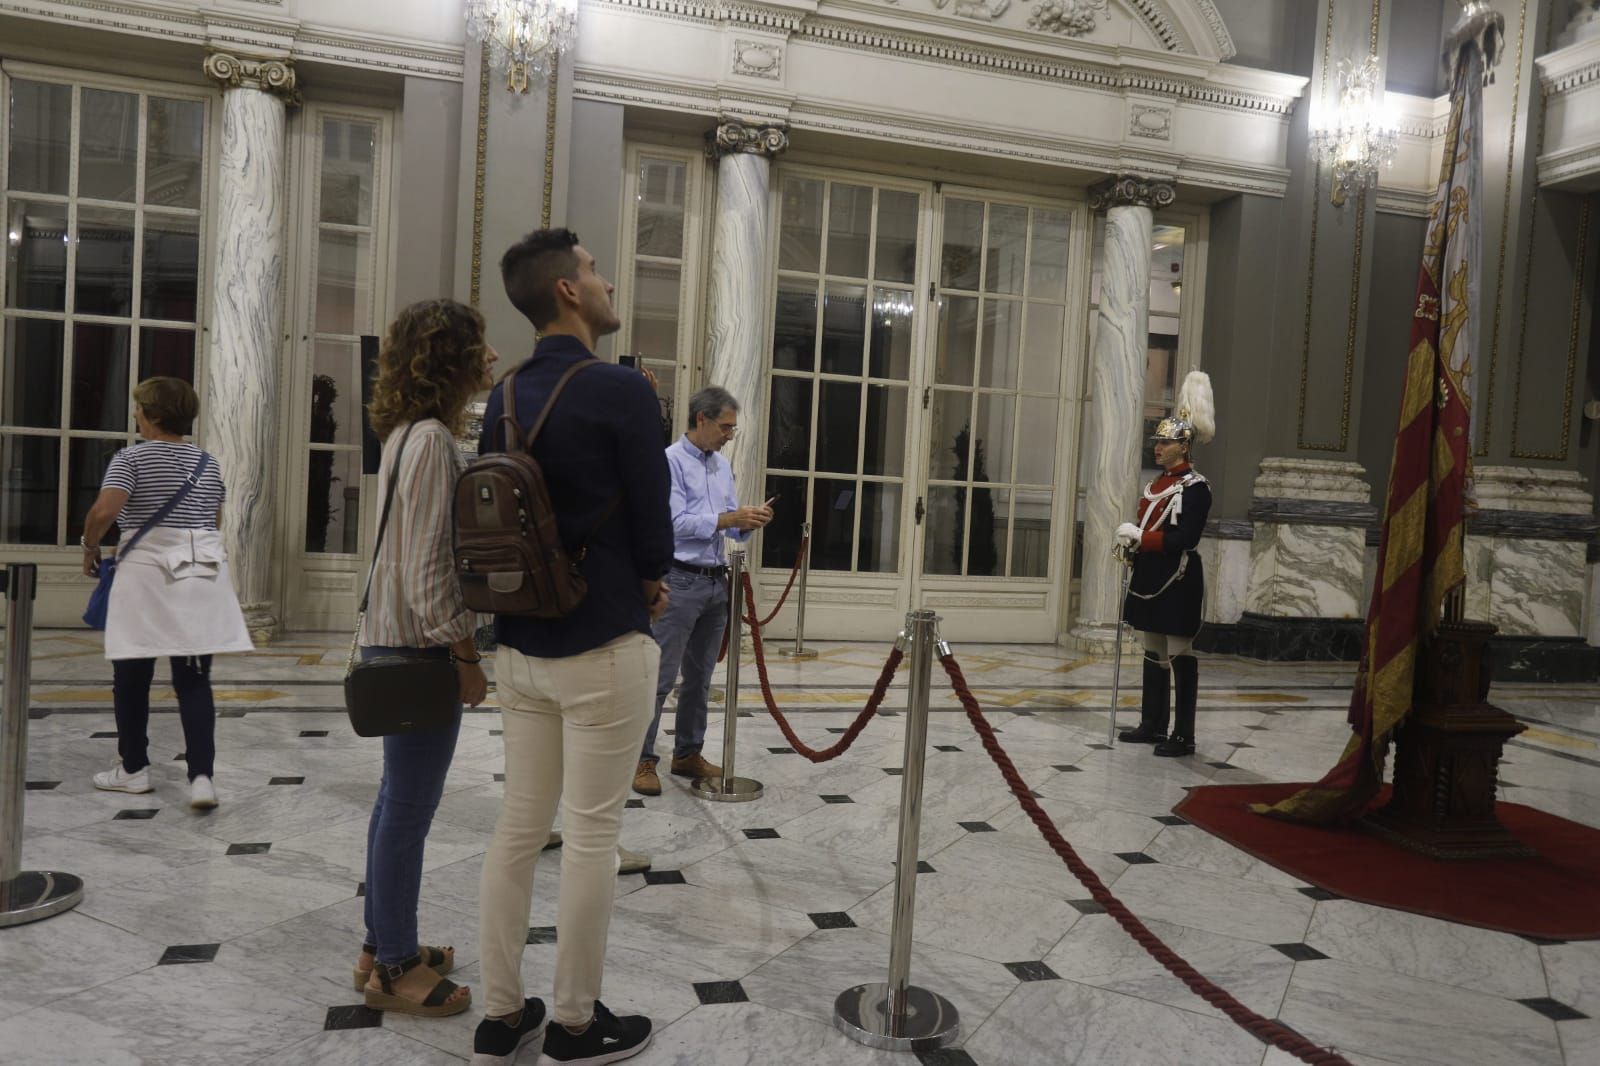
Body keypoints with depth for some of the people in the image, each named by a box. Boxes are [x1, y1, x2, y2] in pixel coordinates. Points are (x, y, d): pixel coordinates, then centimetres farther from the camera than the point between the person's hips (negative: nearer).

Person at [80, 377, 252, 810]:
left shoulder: (132, 458, -5)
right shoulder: (208, 462, 12)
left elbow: (104, 511, -18)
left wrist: (90, 547, -1)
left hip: (147, 575, -4)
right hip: (201, 575, 4)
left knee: (132, 677, 11)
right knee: (194, 680, 2)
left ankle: (133, 768, 22)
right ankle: (202, 775, -7)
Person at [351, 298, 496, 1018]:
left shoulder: (409, 434, 12)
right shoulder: (433, 440, -18)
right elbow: (427, 566, -21)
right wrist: (465, 657, -17)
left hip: (396, 640, 10)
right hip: (421, 643, -10)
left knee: (399, 799, 18)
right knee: (410, 807, 1)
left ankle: (384, 947, 31)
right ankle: (394, 969, 14)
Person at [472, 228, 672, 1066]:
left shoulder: (504, 396, 8)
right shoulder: (621, 390, -14)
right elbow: (651, 516, -10)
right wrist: (648, 581, 11)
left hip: (520, 642, 7)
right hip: (602, 644, -7)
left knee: (519, 826, 13)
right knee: (591, 834, 4)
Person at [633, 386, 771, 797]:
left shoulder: (723, 467, 14)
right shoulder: (671, 461, -8)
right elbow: (676, 522, -17)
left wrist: (748, 523, -5)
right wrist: (730, 518, -18)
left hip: (716, 582, 8)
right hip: (680, 581, -7)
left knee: (700, 678, 13)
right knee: (661, 677, -5)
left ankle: (688, 753, 24)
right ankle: (641, 760, 3)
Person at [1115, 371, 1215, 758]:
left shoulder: (1195, 486, -12)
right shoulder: (1155, 483, 14)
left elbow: (1185, 538, -20)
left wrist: (1140, 539, -19)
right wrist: (1131, 539, 0)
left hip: (1178, 580, -8)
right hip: (1150, 577, 9)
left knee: (1179, 656, -3)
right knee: (1153, 653, 14)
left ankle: (1184, 735, 3)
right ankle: (1152, 725, 23)